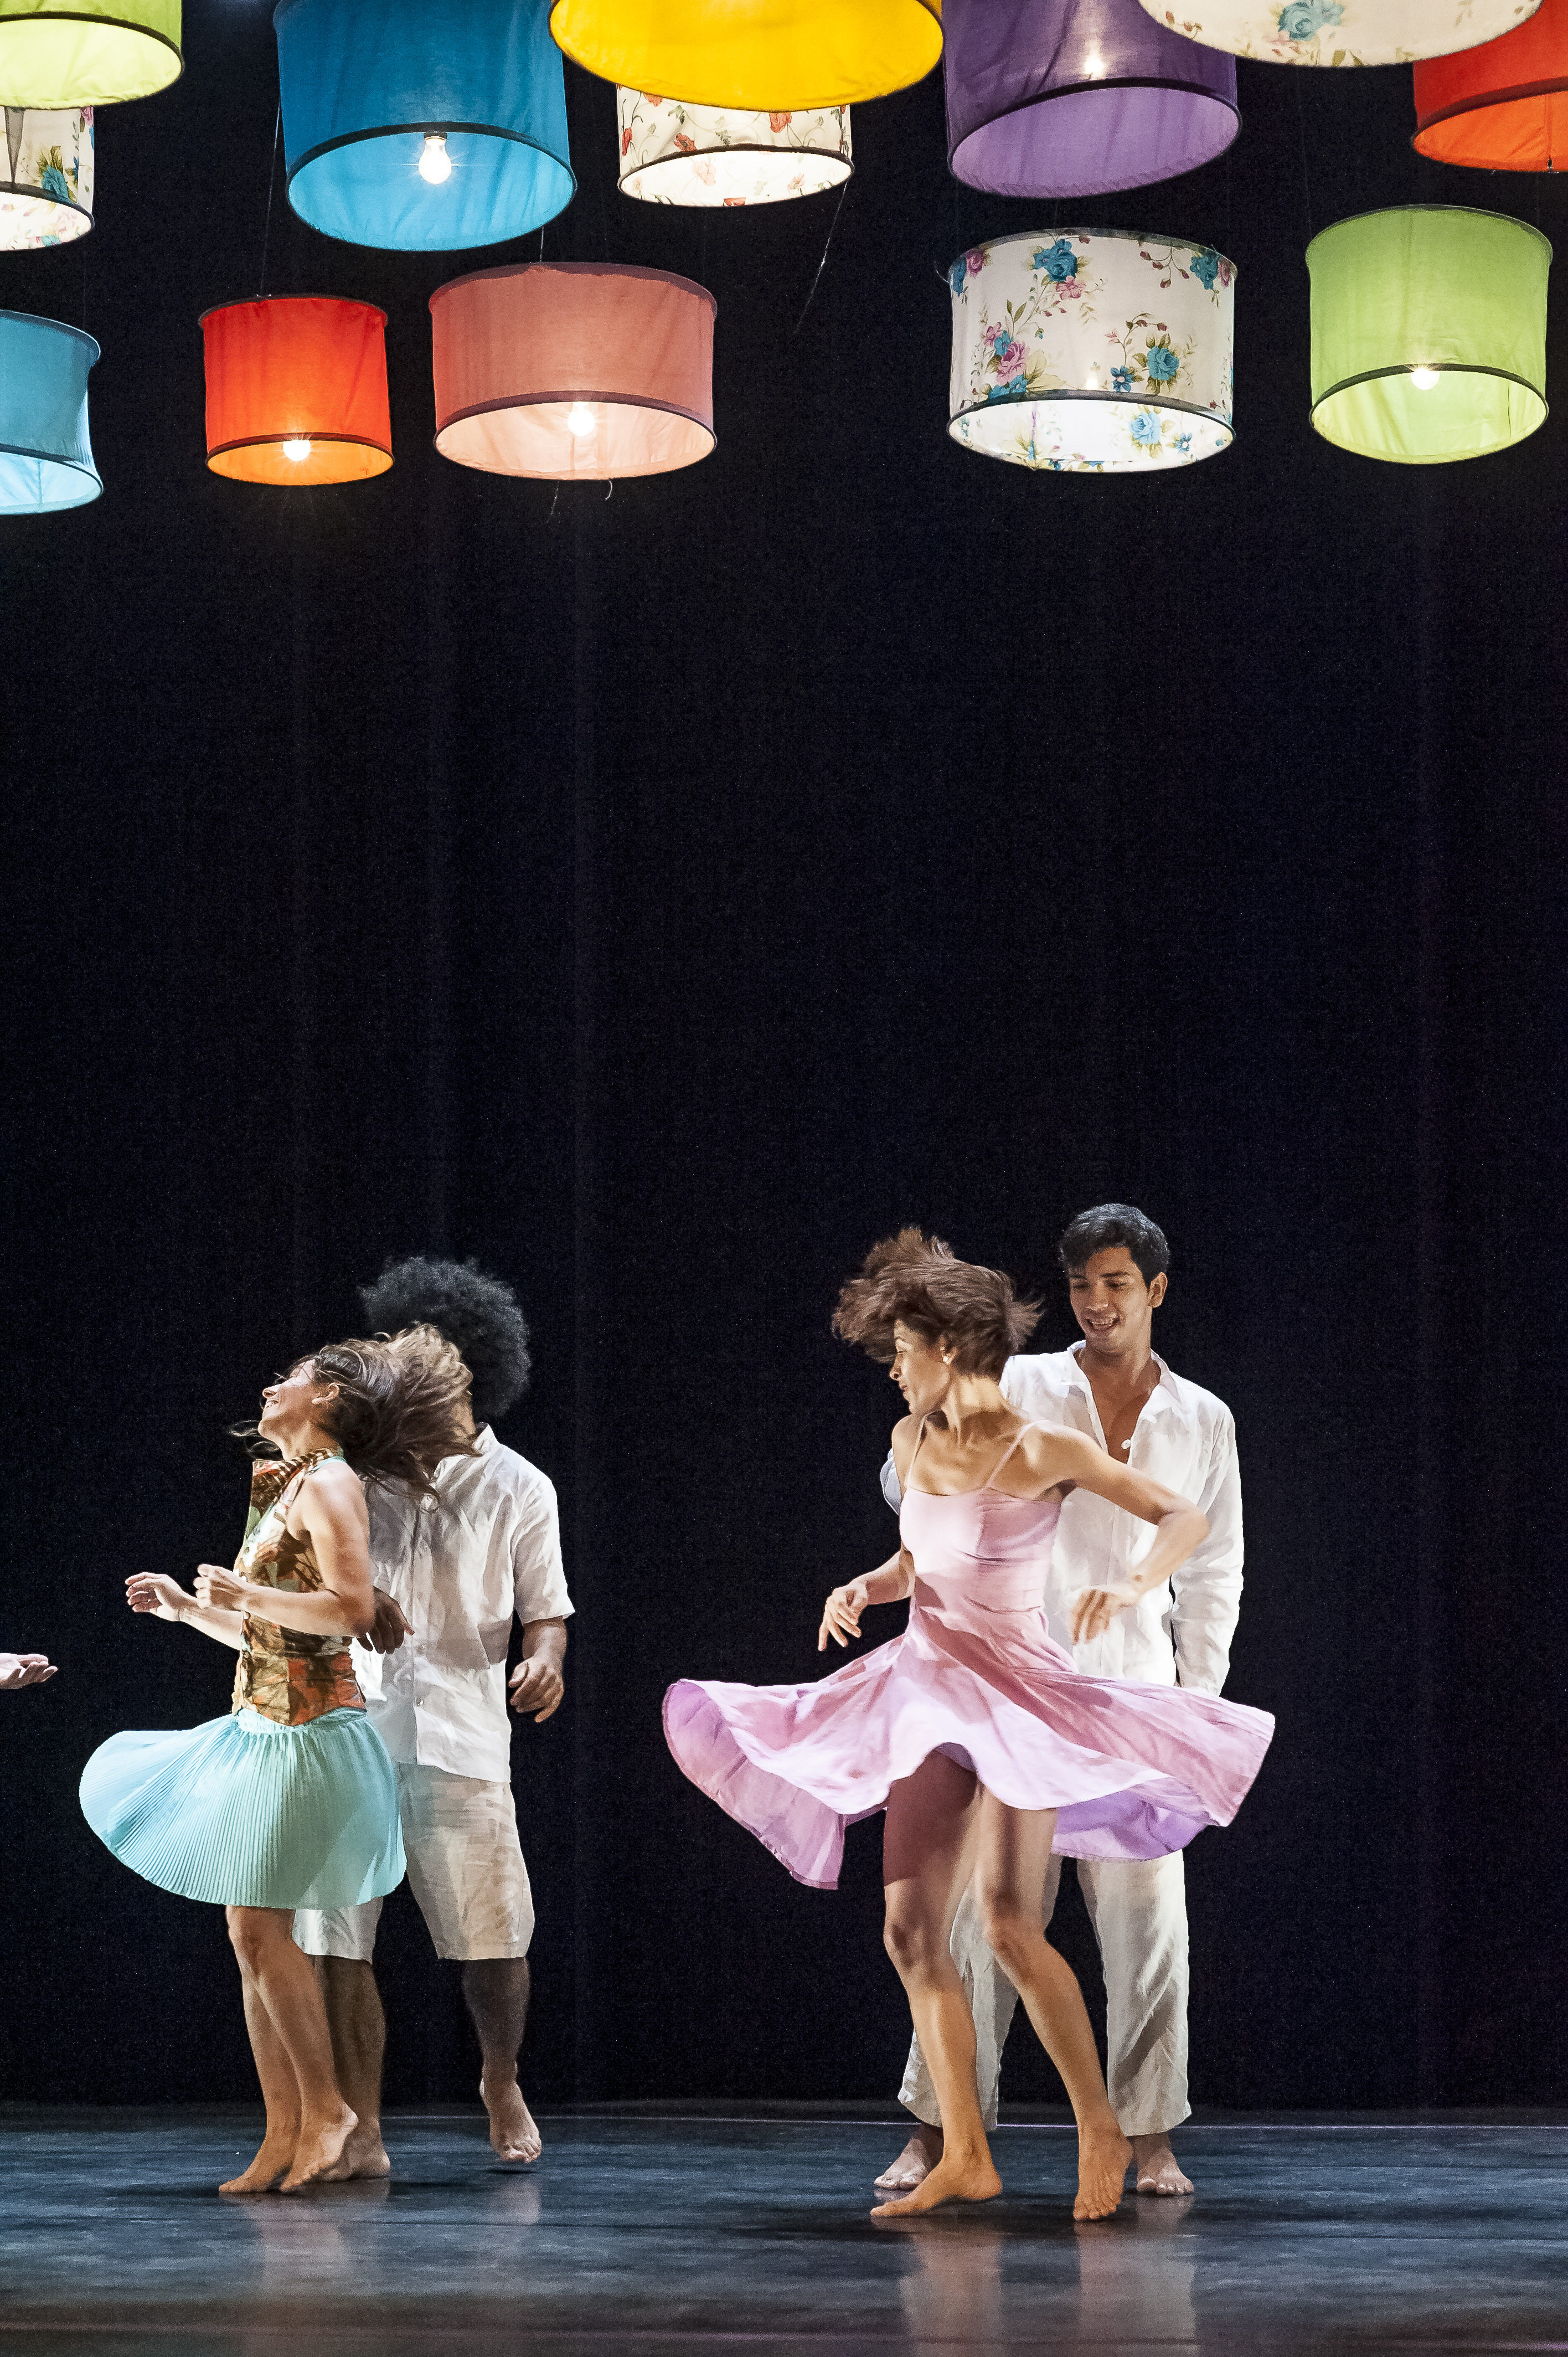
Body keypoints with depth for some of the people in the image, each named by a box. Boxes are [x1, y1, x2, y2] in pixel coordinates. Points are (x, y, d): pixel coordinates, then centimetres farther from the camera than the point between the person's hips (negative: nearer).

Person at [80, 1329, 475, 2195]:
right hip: (260, 1729, 9)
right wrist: (186, 1607, 19)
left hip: (309, 1733, -9)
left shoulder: (330, 1485, -10)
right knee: (252, 1937, 6)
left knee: (258, 1927, -11)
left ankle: (326, 2107, -1)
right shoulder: (284, 1489, 18)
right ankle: (285, 2134, 8)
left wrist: (244, 1595, -17)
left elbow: (353, 1611, -21)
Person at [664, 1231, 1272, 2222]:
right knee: (913, 1932, 2)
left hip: (1014, 1695, -7)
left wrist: (1132, 1582, -26)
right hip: (927, 1697, 7)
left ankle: (1101, 2129, -9)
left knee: (1008, 1923, -22)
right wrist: (865, 1588, 3)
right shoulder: (913, 1440, 7)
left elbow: (1187, 1517, -9)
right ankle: (965, 2157, 9)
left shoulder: (1043, 1451, -13)